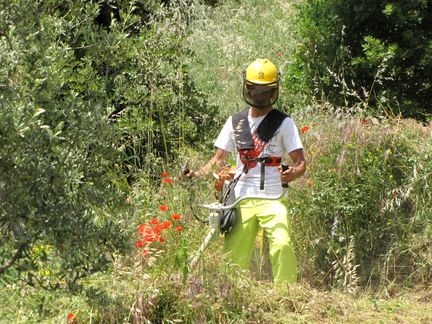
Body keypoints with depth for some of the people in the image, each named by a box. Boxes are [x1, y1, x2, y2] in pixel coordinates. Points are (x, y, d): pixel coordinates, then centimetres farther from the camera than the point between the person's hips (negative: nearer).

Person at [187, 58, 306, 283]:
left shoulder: (284, 123, 5)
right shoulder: (235, 122, 14)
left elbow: (300, 161, 1)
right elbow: (220, 159, 16)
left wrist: (293, 173, -23)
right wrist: (197, 174, -2)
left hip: (272, 199, -3)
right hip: (241, 199, 3)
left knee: (282, 245, -23)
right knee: (233, 256, -1)